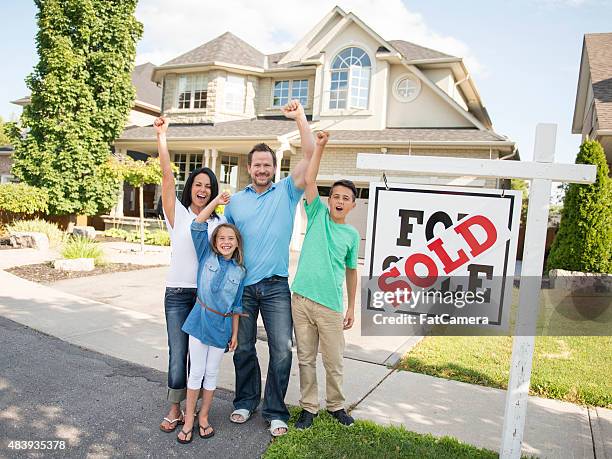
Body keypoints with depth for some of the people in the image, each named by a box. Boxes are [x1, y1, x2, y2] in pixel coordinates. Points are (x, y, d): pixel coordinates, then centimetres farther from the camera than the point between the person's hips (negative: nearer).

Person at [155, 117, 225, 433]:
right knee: (177, 354, -1)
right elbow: (167, 177, -9)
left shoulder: (219, 222, 8)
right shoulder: (178, 214, 1)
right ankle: (174, 410, 17)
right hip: (178, 293, -2)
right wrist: (161, 137, -15)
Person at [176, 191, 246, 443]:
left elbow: (236, 306, 6)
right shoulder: (206, 256, -2)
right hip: (200, 320, -1)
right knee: (196, 372, 7)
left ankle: (203, 417, 29)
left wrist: (235, 333, 8)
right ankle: (189, 419, 21)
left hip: (222, 326, 1)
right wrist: (216, 201, -15)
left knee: (212, 373, 13)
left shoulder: (239, 271, 1)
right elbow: (198, 226, -12)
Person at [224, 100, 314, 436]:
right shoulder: (235, 201, 10)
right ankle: (245, 402, 32)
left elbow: (310, 156, -6)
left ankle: (275, 411, 15)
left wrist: (300, 117, -10)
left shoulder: (287, 192, 4)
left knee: (282, 351, -1)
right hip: (242, 286, 2)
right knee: (243, 348, 13)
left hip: (276, 286, -2)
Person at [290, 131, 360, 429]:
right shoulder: (318, 215, 4)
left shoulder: (352, 235, 6)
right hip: (302, 299, 0)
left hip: (331, 306, 0)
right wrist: (320, 146, -9)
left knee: (334, 362, 9)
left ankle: (336, 405, 32)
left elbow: (351, 271, 12)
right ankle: (309, 407, 27)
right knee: (306, 358, 10)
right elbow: (309, 180, -6)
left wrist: (352, 307, 11)